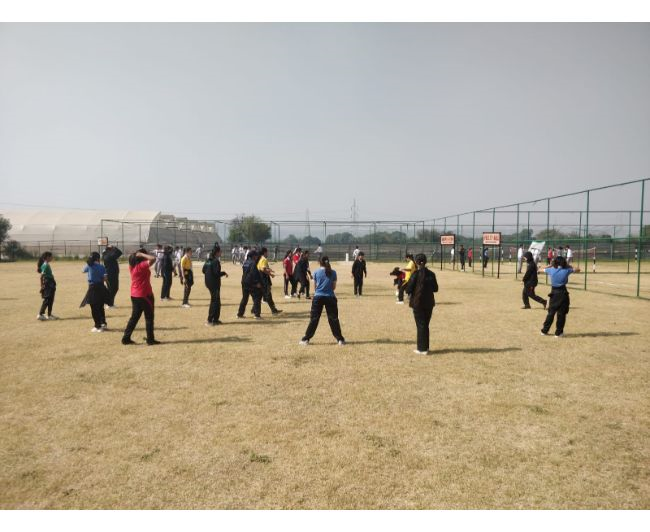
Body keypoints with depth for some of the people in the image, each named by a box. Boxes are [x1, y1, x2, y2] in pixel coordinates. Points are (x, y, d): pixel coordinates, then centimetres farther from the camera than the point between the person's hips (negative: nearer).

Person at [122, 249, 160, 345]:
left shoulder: (132, 266, 5)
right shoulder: (142, 266, -17)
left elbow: (131, 257, 27)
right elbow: (153, 258, -31)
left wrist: (136, 255, 10)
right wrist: (142, 254, -20)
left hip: (134, 295, 8)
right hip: (145, 295, -8)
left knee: (134, 317, 15)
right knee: (149, 318, 4)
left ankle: (126, 338, 15)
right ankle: (150, 339, 8)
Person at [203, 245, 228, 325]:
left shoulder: (208, 260, 9)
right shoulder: (216, 261, -18)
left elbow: (204, 270, 13)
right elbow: (217, 273, -23)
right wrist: (224, 273, -8)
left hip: (208, 282, 9)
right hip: (214, 284, -9)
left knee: (216, 301, 17)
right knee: (215, 301, -2)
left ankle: (215, 319, 23)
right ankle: (210, 320, -1)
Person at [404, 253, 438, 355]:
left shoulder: (415, 274, -14)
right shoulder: (431, 274, 0)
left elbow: (408, 289, -14)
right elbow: (435, 288, 7)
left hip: (418, 303, -4)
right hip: (429, 303, 4)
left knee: (420, 325, 3)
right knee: (426, 325, 16)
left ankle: (422, 349, 6)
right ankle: (425, 347, 23)